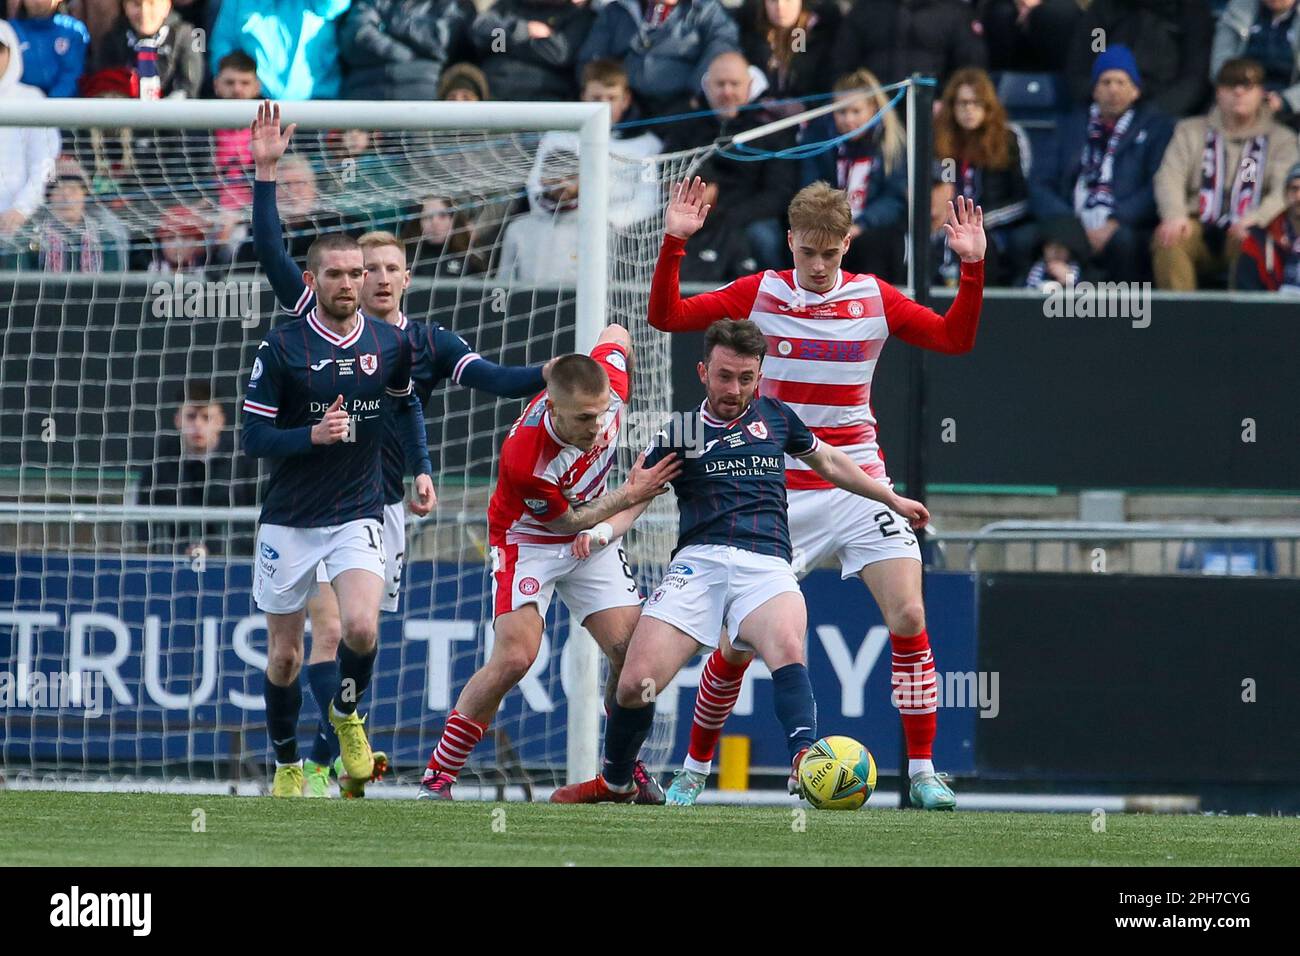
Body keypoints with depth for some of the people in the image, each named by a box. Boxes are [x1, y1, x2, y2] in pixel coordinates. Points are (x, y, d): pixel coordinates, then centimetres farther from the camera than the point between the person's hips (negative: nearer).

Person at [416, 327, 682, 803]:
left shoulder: (610, 386, -25)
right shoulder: (524, 456, -37)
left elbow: (617, 334, 1)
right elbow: (568, 521, -20)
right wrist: (630, 494, -22)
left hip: (592, 535, 5)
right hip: (529, 542, -5)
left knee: (631, 649, -9)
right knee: (514, 656, -21)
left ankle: (625, 765, 13)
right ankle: (437, 777, -10)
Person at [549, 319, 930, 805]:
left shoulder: (775, 417, 20)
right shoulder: (680, 434, 15)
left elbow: (829, 463, 37)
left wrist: (893, 499, 45)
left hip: (767, 564, 0)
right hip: (698, 561, 0)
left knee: (788, 648, -35)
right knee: (635, 684, -14)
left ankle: (806, 763, -53)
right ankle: (615, 783, 13)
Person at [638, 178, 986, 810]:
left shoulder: (875, 298, 1)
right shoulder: (758, 294, -1)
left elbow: (955, 338, 1)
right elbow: (666, 316, -4)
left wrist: (972, 266, -12)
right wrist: (674, 243, -16)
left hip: (858, 484, 1)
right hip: (779, 491, -1)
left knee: (908, 617, -14)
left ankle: (923, 772, -6)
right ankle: (694, 770, 16)